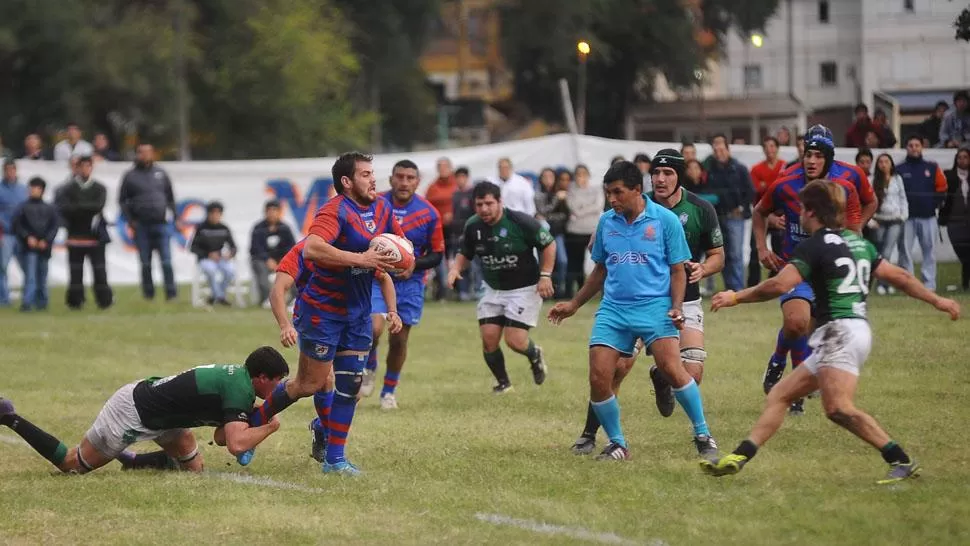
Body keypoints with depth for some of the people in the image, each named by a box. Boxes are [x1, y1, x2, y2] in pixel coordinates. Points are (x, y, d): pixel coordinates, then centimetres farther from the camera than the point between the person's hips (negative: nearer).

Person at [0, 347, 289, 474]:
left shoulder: (238, 376, 4)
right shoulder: (240, 390, -25)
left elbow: (221, 437, 12)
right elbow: (236, 444, -37)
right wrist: (269, 428, -21)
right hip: (132, 414, -9)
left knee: (193, 465, 9)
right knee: (71, 464, 6)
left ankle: (131, 461, 21)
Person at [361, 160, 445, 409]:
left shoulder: (429, 213, -5)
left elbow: (437, 255, 1)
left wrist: (415, 264, -17)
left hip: (410, 283, 1)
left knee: (399, 339, 5)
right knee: (374, 327, -22)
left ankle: (389, 391, 26)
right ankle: (369, 368, 9)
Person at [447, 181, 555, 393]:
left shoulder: (521, 222, -19)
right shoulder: (472, 226, -5)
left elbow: (549, 245, -8)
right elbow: (465, 254, 11)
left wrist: (545, 275, -14)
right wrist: (455, 269, -10)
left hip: (524, 288, -5)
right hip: (493, 290, 5)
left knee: (515, 340, -13)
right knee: (488, 338, -6)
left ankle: (535, 355, 25)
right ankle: (503, 383, 17)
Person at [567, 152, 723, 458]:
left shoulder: (701, 210, -5)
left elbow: (718, 255, 4)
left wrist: (703, 269, -17)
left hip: (683, 302, 0)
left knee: (692, 375, -12)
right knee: (617, 365, -14)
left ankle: (661, 377, 27)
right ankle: (589, 435, 0)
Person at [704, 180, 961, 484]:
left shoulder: (816, 245, -7)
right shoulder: (857, 242, 18)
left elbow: (780, 285, -17)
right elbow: (898, 276, 21)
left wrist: (736, 297, -6)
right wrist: (937, 300, 29)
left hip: (840, 331, -10)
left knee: (838, 407, -23)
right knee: (780, 395, 11)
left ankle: (901, 461, -25)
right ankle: (741, 457, 8)